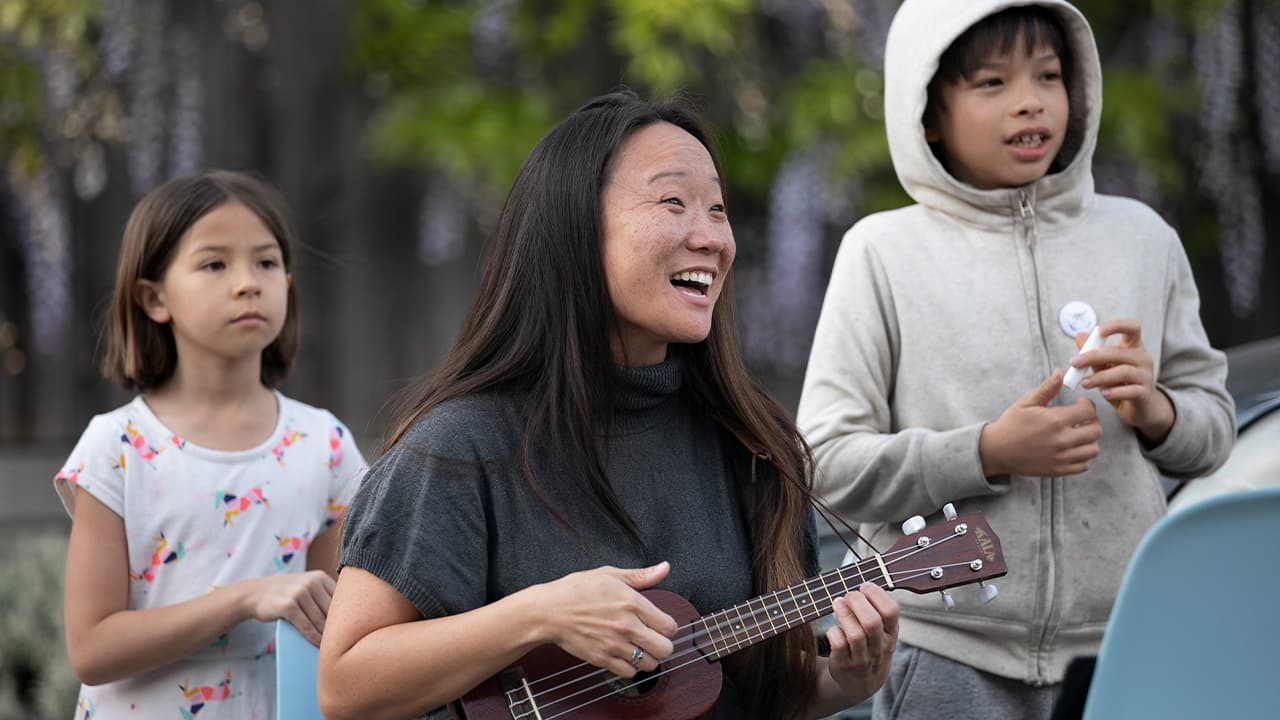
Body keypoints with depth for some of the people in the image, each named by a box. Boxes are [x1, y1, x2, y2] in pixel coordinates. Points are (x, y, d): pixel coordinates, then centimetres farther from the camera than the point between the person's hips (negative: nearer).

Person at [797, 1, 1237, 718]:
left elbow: (1215, 425, 13)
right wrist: (988, 453, -17)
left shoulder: (1141, 237, 7)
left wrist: (1156, 411, -8)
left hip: (1123, 645, 3)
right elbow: (829, 462, -7)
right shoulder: (883, 252, -2)